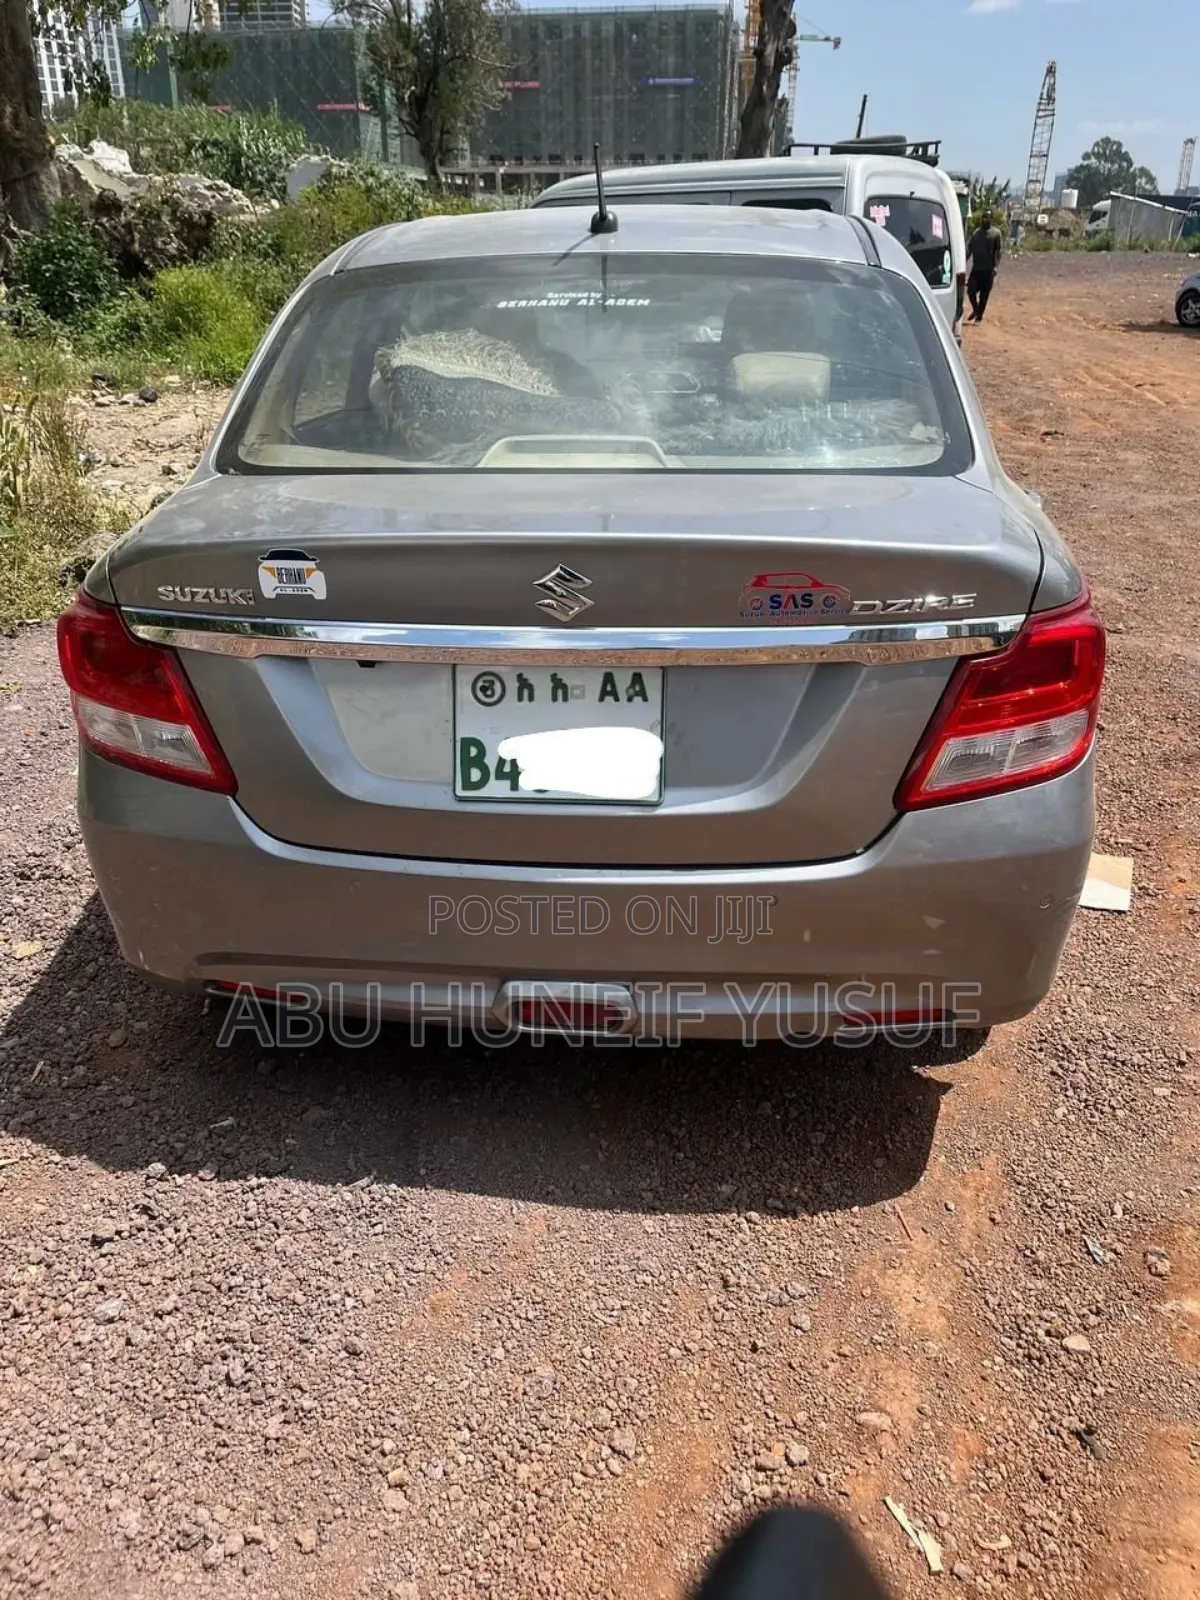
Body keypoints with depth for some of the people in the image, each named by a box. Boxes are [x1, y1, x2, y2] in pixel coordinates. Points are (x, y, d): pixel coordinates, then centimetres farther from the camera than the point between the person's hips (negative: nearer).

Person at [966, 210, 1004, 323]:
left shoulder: (996, 233, -3)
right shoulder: (976, 232, 10)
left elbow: (999, 251, -7)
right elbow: (969, 248, 10)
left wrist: (995, 267, -16)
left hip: (988, 269, -3)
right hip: (976, 268, 4)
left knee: (984, 294, 2)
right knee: (971, 290, -2)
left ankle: (979, 316, 14)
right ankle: (975, 309, 23)